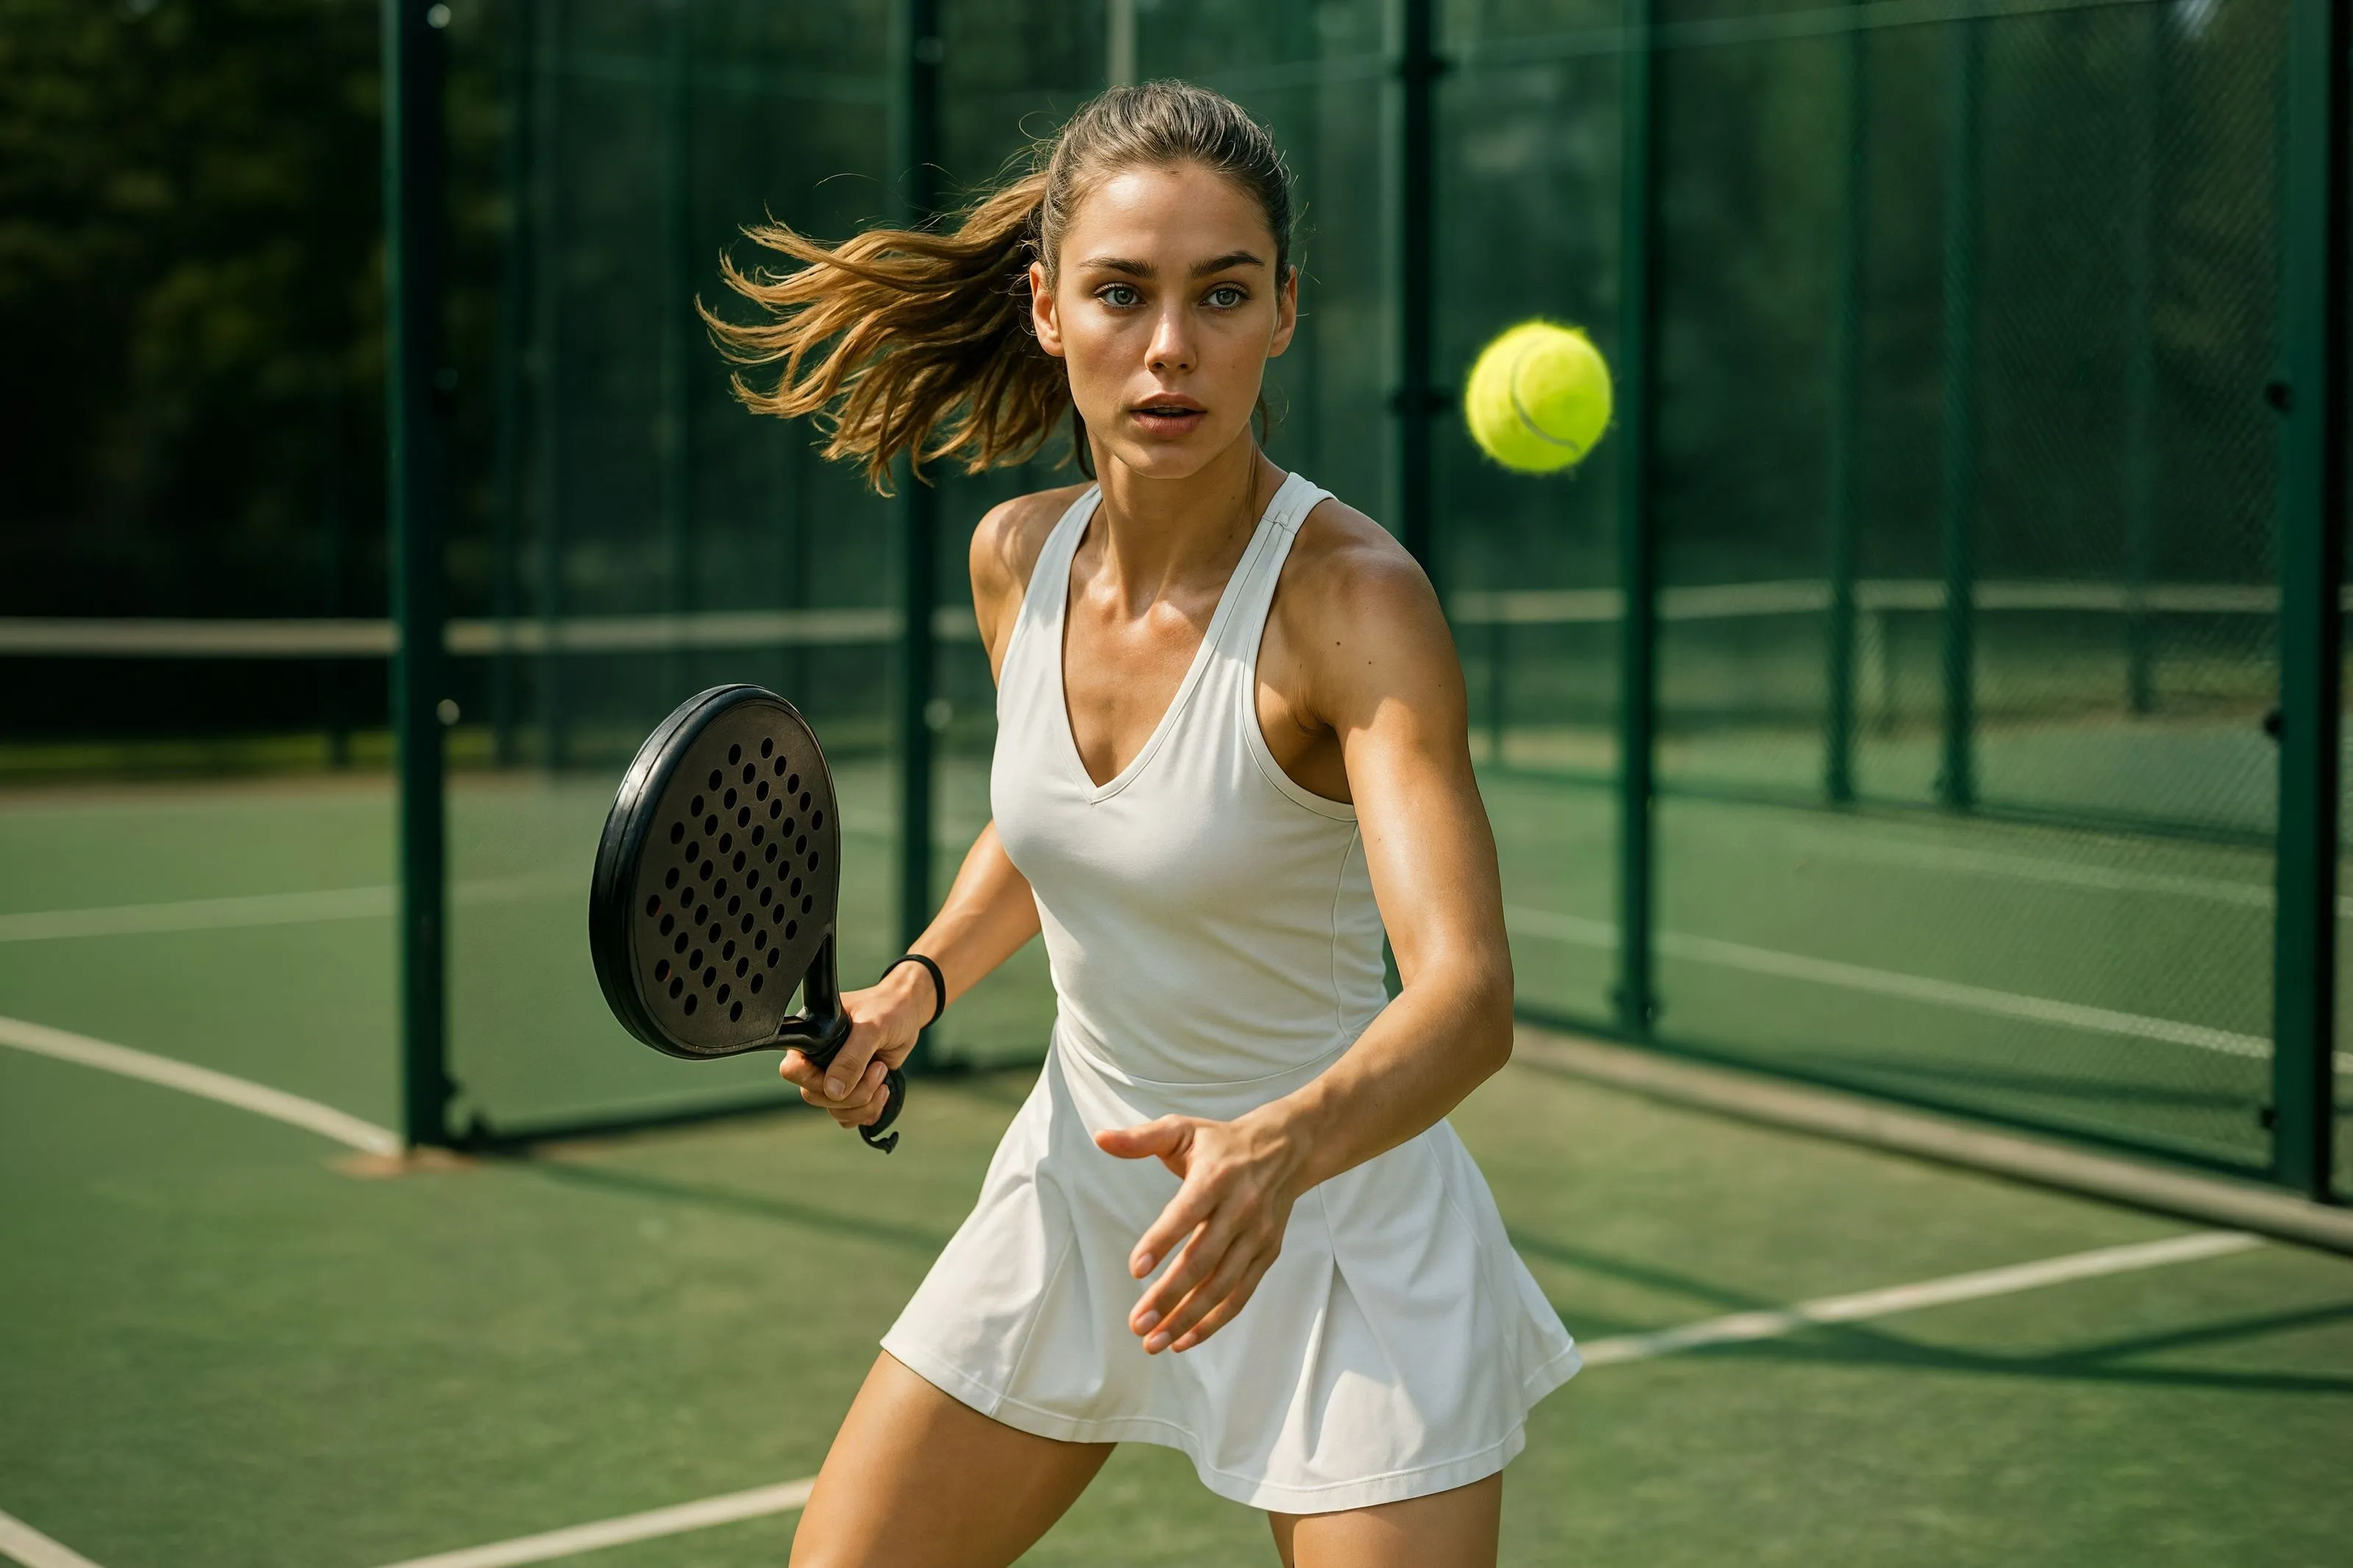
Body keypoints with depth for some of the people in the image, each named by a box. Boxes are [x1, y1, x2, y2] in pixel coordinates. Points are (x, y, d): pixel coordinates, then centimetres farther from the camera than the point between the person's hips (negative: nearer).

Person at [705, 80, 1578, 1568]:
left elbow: (1469, 995, -36)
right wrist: (916, 987, 1)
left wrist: (1278, 1152, -53)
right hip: (1078, 1187, 5)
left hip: (1338, 1217, -5)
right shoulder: (1018, 556, -5)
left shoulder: (1353, 597, -24)